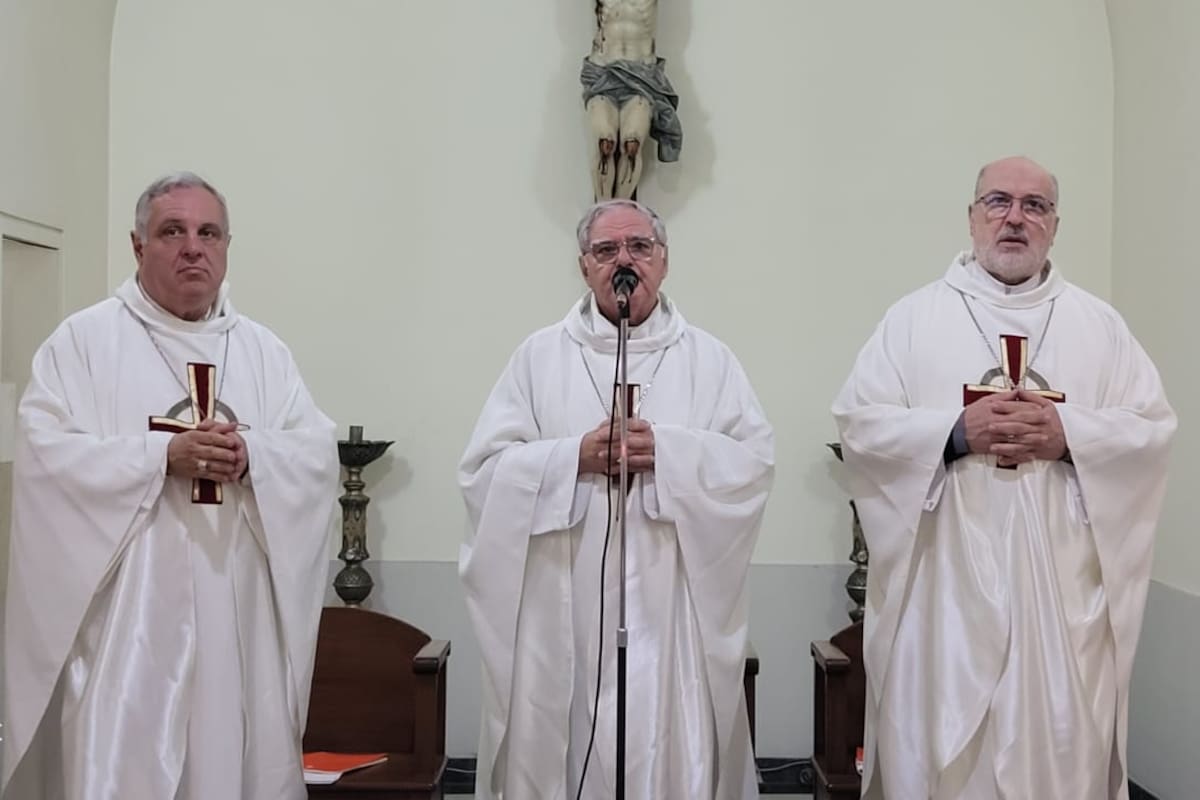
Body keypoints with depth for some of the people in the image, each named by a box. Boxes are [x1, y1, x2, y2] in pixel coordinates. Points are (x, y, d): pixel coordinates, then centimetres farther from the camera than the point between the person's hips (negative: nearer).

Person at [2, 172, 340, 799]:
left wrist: (251, 454, -15)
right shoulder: (82, 340, 3)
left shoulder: (264, 351, 13)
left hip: (239, 617, 3)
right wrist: (163, 454, -18)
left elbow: (319, 452, 5)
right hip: (126, 615, -3)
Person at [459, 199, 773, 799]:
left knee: (674, 748, 1)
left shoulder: (708, 359, 9)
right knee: (563, 746, 4)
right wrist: (576, 457, -13)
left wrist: (666, 452, -13)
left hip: (671, 607, 0)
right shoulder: (539, 356, 8)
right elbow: (484, 468, 0)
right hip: (565, 610, 0)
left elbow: (755, 460, -1)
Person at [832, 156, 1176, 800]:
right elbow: (858, 423, -2)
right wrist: (957, 431, -14)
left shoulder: (1099, 323, 11)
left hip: (1065, 584, 2)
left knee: (1062, 744, 5)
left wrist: (1069, 434, -12)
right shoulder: (913, 317, 6)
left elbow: (1153, 429, 5)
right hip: (947, 584, -1)